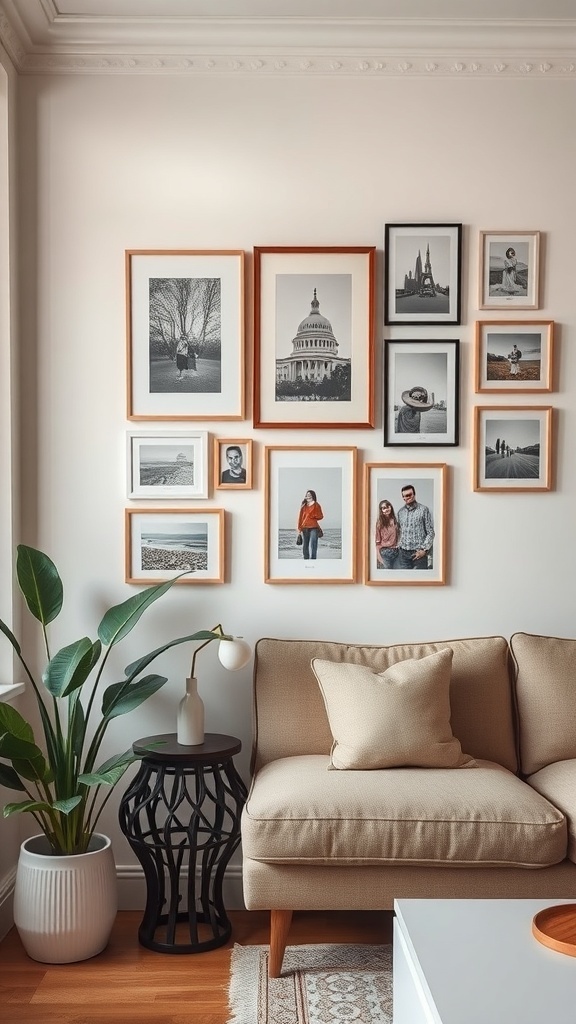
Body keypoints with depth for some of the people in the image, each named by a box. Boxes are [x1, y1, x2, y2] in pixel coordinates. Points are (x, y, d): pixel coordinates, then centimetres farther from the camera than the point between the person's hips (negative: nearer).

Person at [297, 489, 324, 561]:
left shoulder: (316, 505, 4)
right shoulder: (303, 506, 12)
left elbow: (321, 516, 0)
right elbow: (300, 517, 11)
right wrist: (299, 527, 5)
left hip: (313, 528, -4)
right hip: (304, 529, 4)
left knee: (312, 546, -12)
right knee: (305, 546, 6)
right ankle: (305, 560, 11)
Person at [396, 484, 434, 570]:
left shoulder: (424, 509, -1)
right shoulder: (400, 512, 12)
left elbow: (430, 532, -2)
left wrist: (424, 550, -11)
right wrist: (399, 545, 7)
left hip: (418, 553, -4)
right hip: (403, 553, 4)